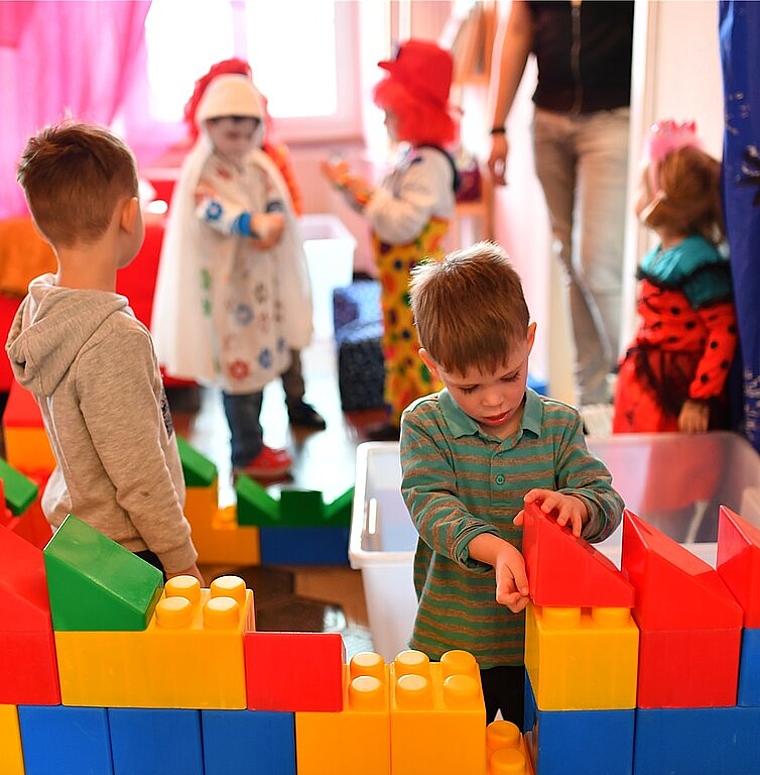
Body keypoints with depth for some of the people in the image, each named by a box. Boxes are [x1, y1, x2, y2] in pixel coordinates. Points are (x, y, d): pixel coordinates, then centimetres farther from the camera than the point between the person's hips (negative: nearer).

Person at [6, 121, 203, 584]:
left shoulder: (38, 306, -3)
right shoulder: (114, 339, -30)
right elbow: (140, 480, -24)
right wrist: (183, 563, -11)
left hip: (72, 526, 8)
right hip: (126, 555, -8)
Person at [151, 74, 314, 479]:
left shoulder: (258, 165, 8)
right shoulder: (201, 171, -13)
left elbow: (276, 201, -2)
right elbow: (213, 209, -31)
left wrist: (275, 224, -27)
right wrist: (254, 224, -49)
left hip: (261, 281, 7)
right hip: (224, 284, -7)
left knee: (258, 361, 15)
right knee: (238, 366, -1)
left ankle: (249, 442, 30)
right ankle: (247, 454, 13)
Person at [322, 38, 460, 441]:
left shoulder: (430, 163, -20)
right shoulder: (411, 157, 12)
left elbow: (403, 223, -29)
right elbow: (385, 210, 16)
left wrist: (365, 193, -23)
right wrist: (350, 184, 7)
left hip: (419, 282, -11)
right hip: (398, 279, 11)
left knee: (420, 351, -3)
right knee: (399, 346, 20)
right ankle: (402, 418, 35)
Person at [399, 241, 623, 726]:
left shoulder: (561, 425, -2)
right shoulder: (424, 424, -8)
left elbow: (608, 502, -5)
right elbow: (430, 504, -20)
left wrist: (575, 505, -29)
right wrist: (494, 549, -37)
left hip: (545, 643, 2)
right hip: (449, 643, -1)